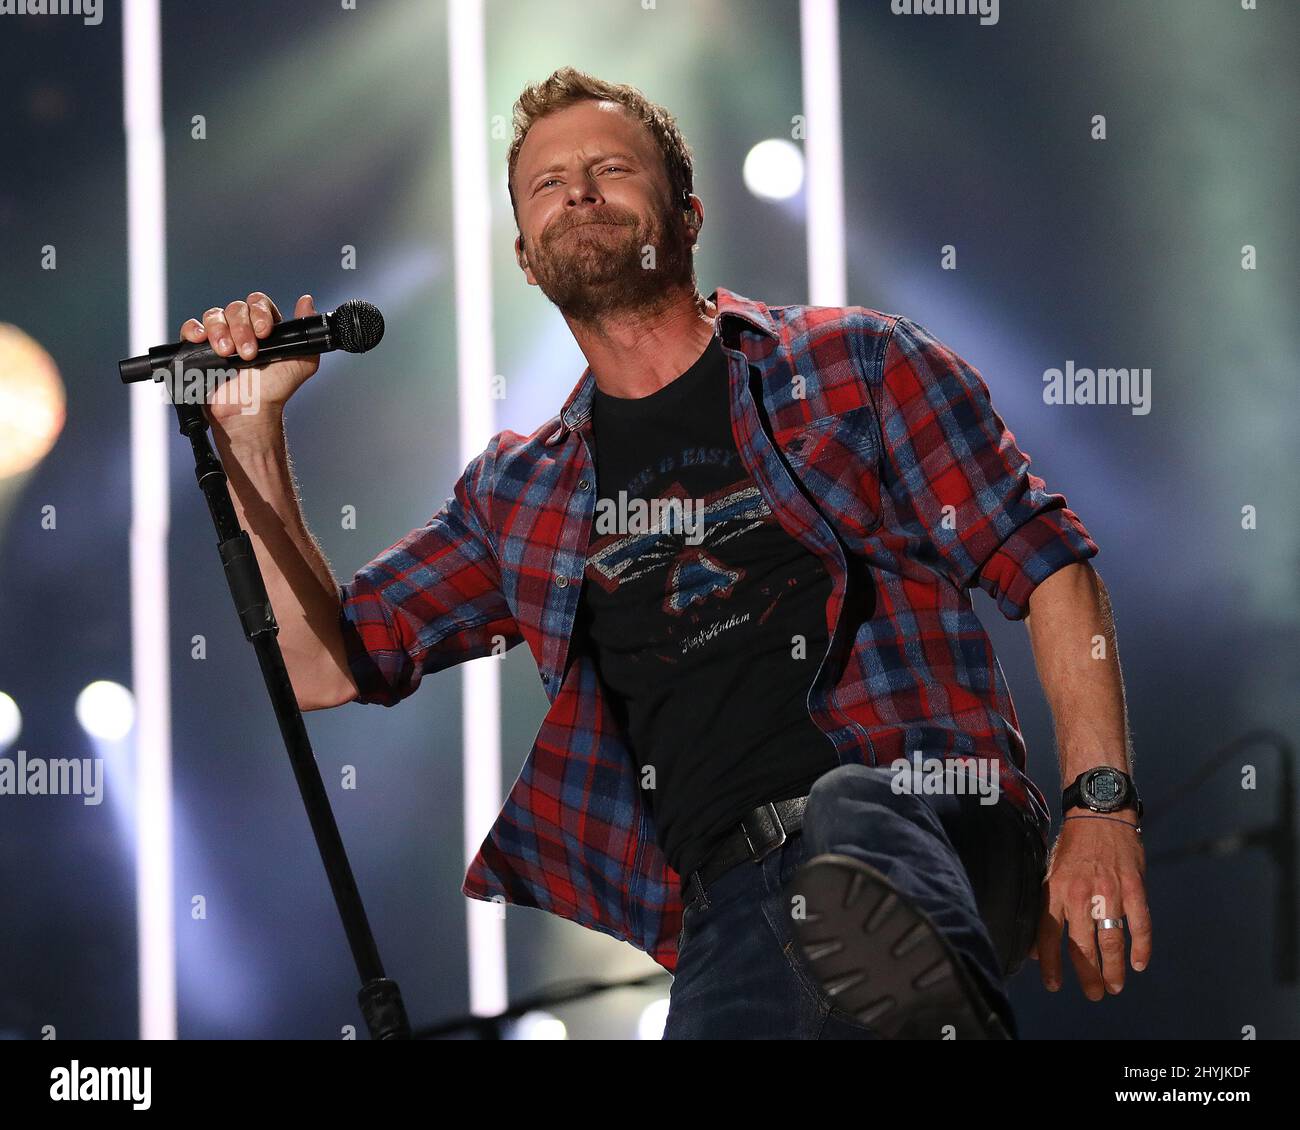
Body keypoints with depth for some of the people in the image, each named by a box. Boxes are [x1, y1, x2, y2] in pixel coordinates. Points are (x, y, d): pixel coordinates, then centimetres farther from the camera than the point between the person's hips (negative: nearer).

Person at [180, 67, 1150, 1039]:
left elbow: (1047, 561, 8)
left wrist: (1101, 808, -4)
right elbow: (319, 665, 21)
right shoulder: (519, 493, 24)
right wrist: (250, 427, 10)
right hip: (729, 899, 2)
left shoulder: (854, 362, 14)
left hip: (923, 817, -2)